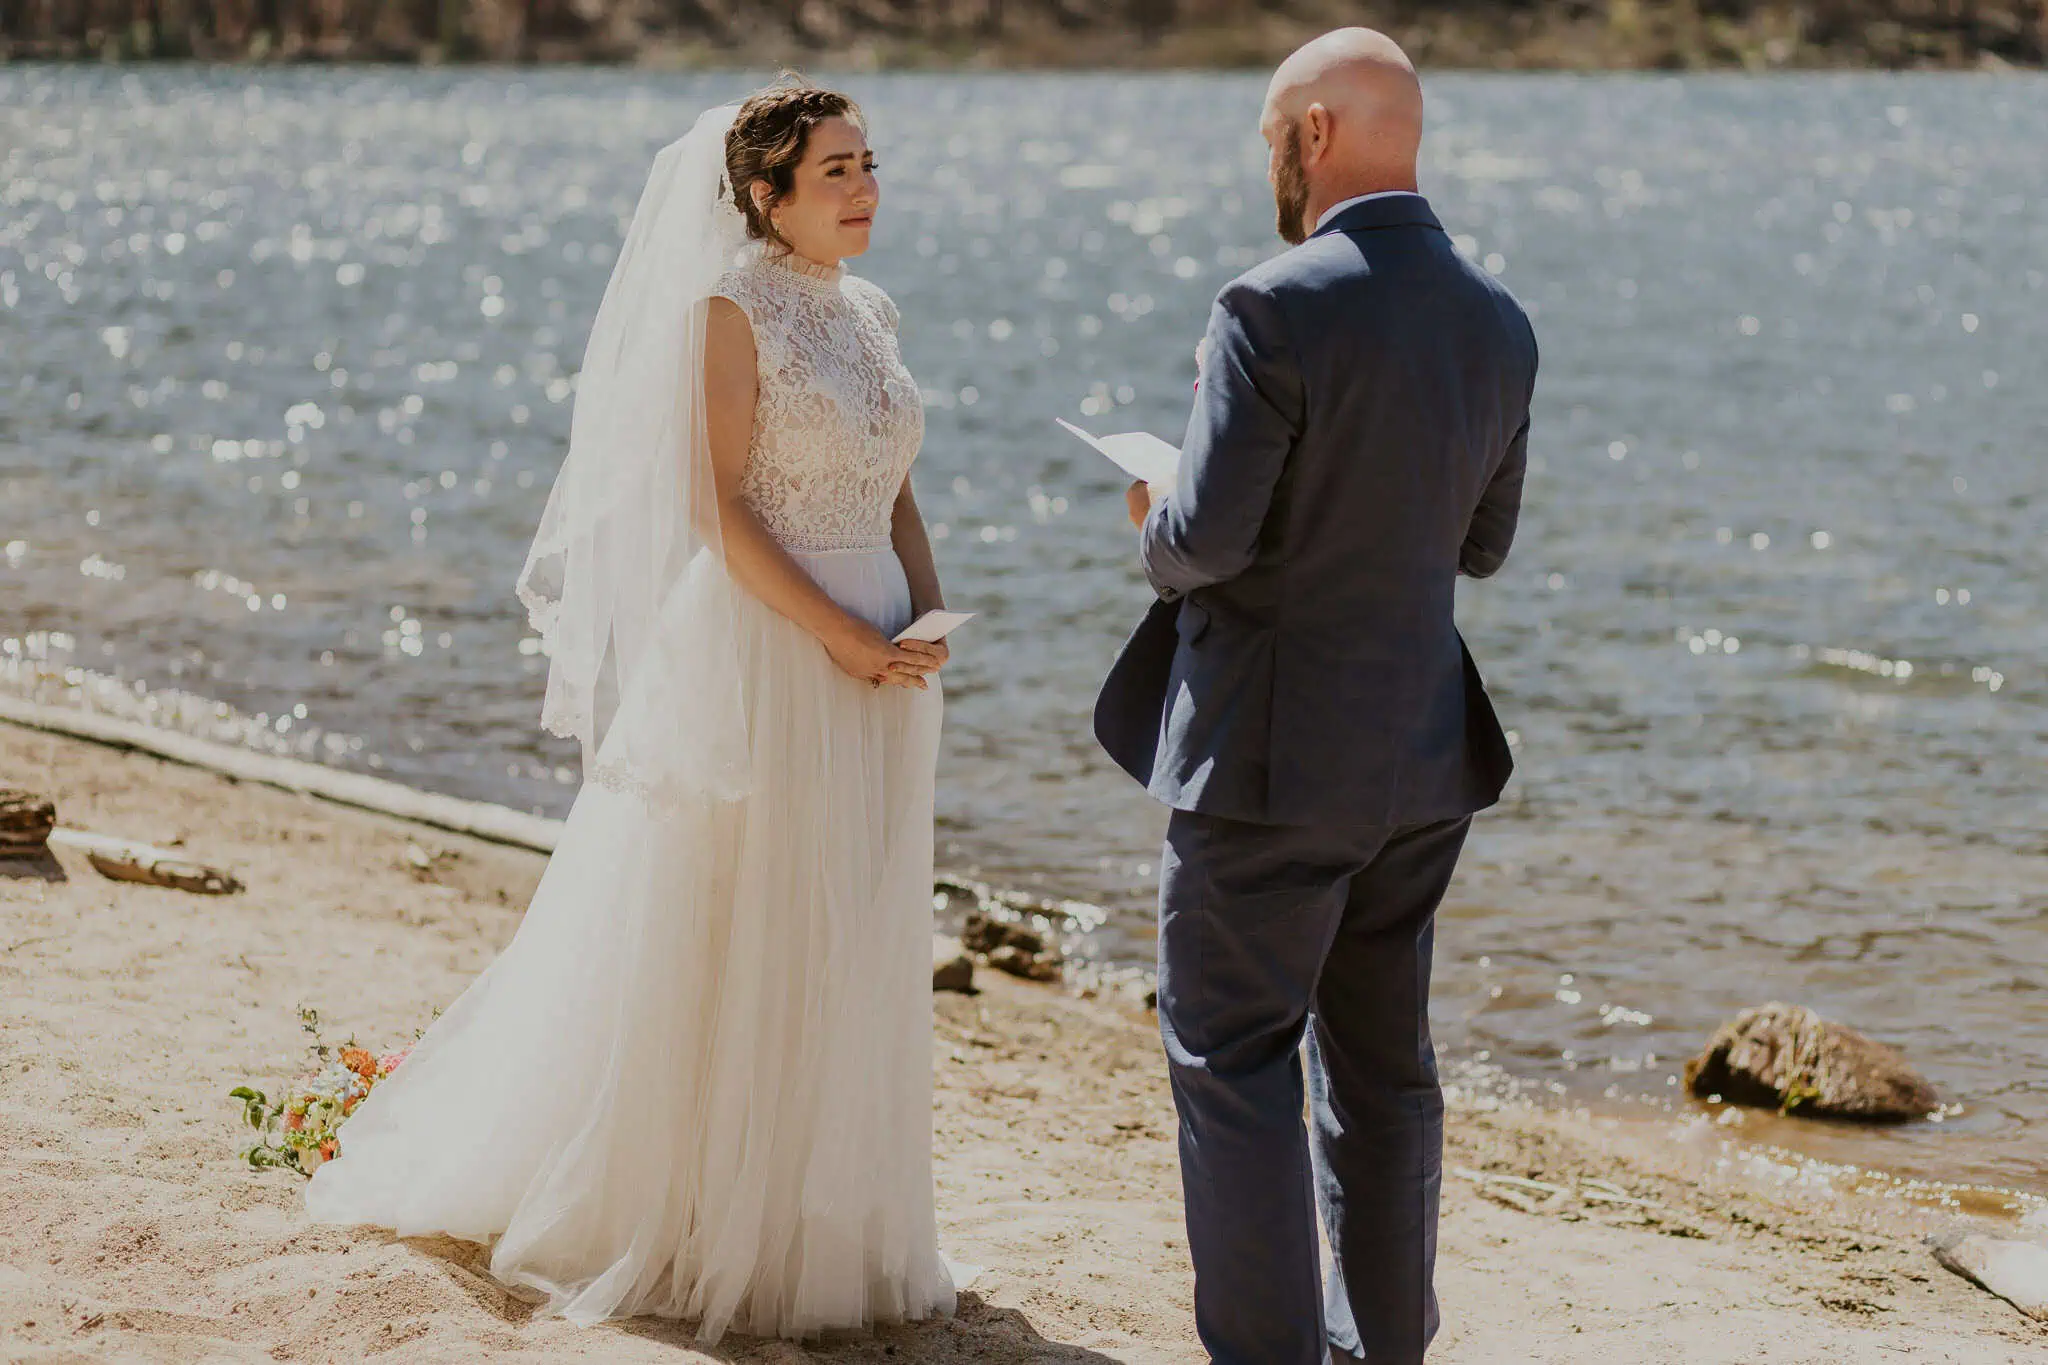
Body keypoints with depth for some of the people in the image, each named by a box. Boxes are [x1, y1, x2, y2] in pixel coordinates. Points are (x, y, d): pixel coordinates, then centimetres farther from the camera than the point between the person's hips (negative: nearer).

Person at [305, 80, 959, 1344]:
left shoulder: (872, 314, 13)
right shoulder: (731, 308, -8)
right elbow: (719, 505, -14)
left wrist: (929, 624, -2)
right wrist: (843, 637, -18)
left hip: (871, 677, 7)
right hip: (761, 656, -7)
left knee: (852, 951, 11)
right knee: (719, 941, 1)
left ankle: (828, 1221, 22)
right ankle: (680, 1219, 14)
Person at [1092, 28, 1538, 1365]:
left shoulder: (1275, 311, -18)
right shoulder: (1498, 321, 4)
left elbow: (1207, 540, -21)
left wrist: (1157, 524, 1)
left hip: (1270, 753, -7)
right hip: (1423, 749, 7)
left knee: (1234, 1057, 3)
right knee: (1384, 1060, 17)